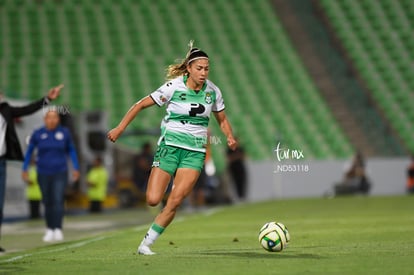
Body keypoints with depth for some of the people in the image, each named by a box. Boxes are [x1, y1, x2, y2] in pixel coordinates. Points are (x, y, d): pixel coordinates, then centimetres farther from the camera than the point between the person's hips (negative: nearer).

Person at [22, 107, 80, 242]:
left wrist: (76, 168, 10)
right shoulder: (37, 134, -3)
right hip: (43, 174, 1)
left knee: (58, 200, -16)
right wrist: (24, 169, 7)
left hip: (60, 173, -1)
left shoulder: (64, 132, -3)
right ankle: (49, 230, 21)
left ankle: (58, 230, -21)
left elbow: (71, 150, 11)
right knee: (47, 202, 8)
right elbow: (29, 151, 9)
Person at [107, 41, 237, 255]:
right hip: (170, 146, -2)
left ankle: (146, 243, -2)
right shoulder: (174, 87, -9)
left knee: (174, 202, -14)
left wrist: (230, 137, -3)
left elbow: (222, 119, 17)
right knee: (153, 200, -10)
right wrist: (120, 128, -9)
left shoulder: (213, 91, 2)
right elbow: (141, 105, -4)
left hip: (195, 151, 2)